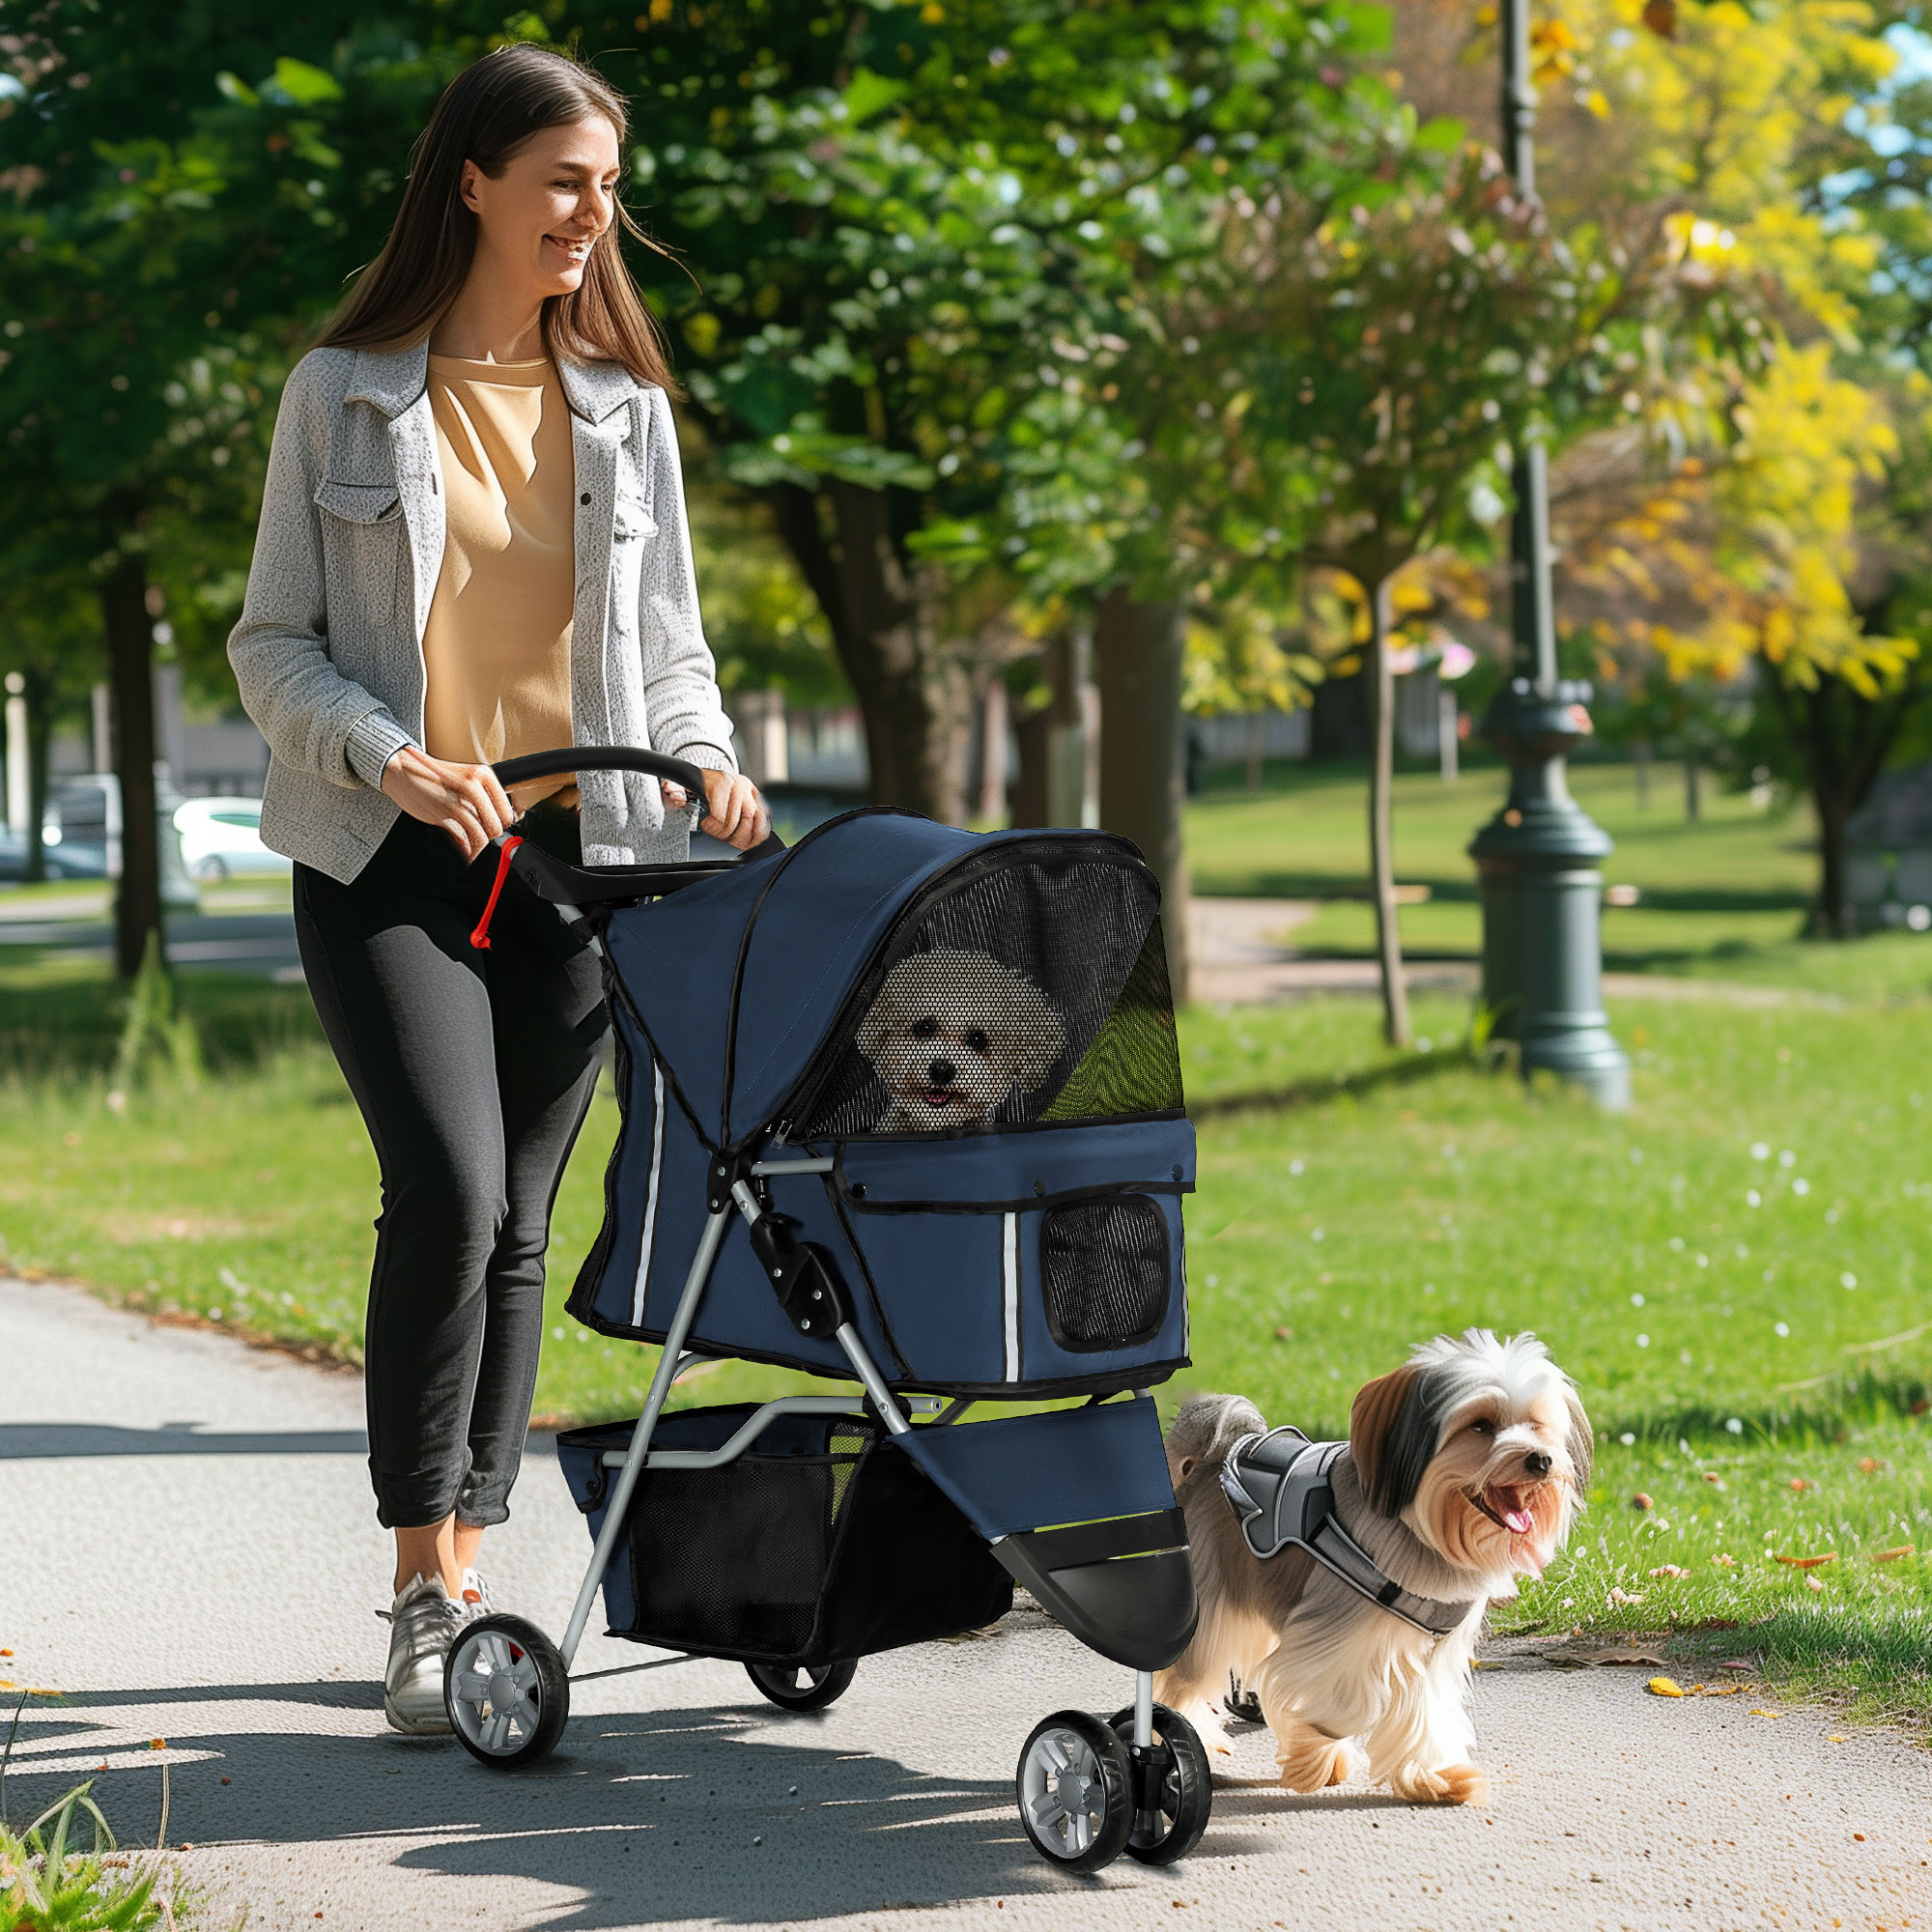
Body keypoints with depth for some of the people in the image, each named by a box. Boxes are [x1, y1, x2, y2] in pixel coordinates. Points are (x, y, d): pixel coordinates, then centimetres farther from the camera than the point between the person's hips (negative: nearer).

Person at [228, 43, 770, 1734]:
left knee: (513, 1226, 4)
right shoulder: (346, 394, 3)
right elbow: (272, 645, 2)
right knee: (446, 1188, -20)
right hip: (390, 860, -3)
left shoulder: (627, 408, 12)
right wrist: (391, 757, -16)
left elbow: (667, 647, 15)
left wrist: (707, 764, -6)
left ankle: (467, 1585, 14)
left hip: (573, 856, 3)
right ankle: (424, 1597, -13)